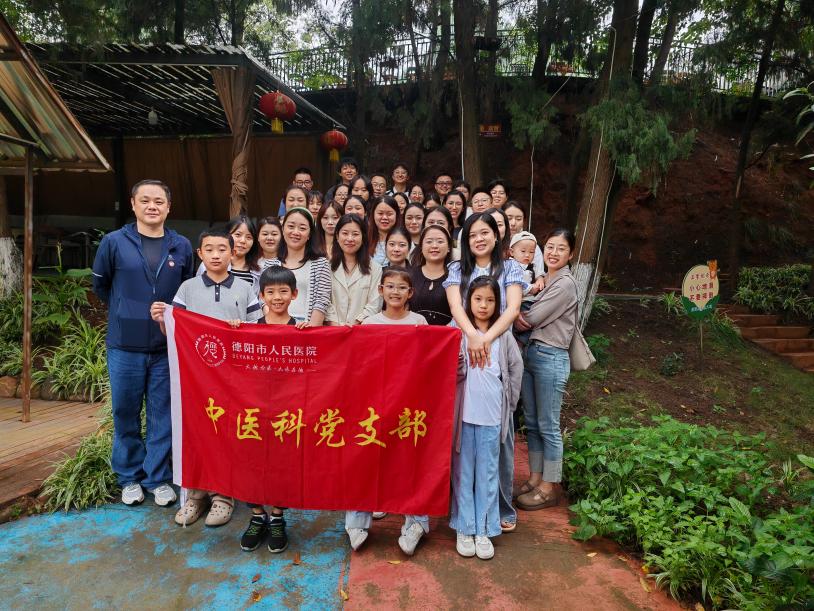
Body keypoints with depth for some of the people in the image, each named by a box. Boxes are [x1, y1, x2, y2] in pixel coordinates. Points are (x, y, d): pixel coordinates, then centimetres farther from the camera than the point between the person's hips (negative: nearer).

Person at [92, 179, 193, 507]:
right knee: (125, 414, 10)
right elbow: (100, 285, 11)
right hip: (124, 345, 0)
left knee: (162, 415, 7)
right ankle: (129, 477, 28)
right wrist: (126, 312, 14)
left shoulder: (182, 246, 2)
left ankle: (158, 478, 22)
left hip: (167, 346, 1)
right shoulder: (114, 242, -2)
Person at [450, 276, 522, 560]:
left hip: (492, 416, 1)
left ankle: (484, 530, 22)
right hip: (463, 412, -1)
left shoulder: (503, 335, 4)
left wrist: (509, 402, 11)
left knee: (488, 473, 10)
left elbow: (516, 368, 11)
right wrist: (456, 366, -26)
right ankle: (464, 527, 22)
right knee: (463, 471, 9)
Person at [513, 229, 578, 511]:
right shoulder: (544, 279, 14)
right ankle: (535, 479, 26)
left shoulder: (566, 283, -11)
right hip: (531, 352, 8)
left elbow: (531, 319, -14)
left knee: (548, 426, 1)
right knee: (532, 423, 14)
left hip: (551, 358, -8)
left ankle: (549, 487, 15)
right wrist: (521, 317, -7)